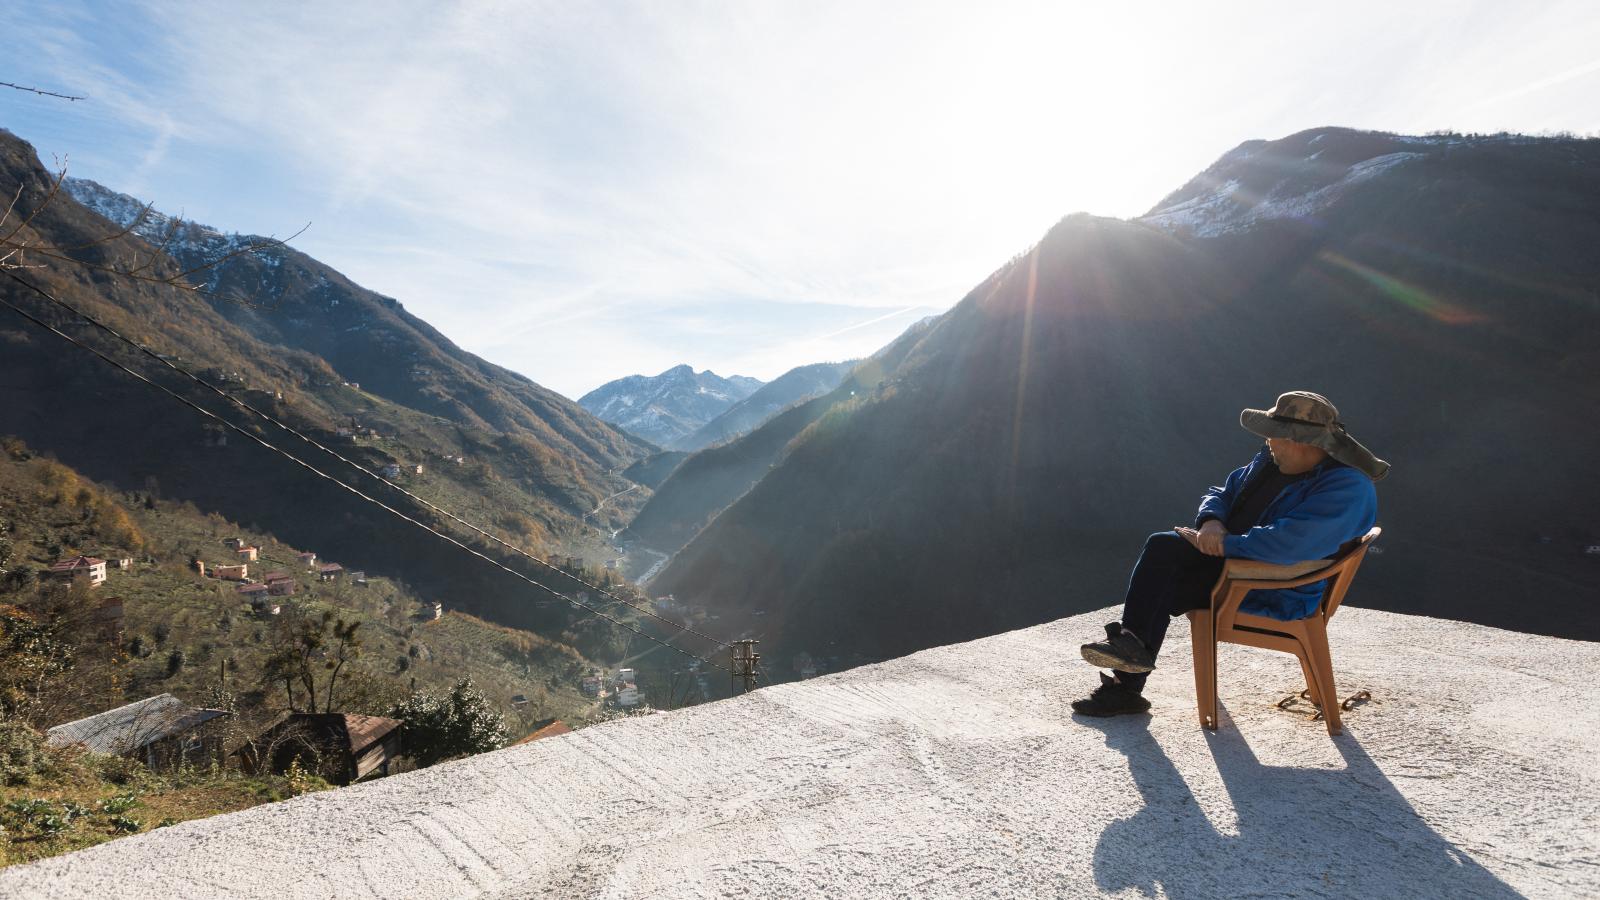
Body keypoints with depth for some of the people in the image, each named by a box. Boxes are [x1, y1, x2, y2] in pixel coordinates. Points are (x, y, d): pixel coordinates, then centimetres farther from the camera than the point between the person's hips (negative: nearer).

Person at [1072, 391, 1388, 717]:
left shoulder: (1347, 489, -19)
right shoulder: (1271, 459, 10)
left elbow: (1289, 543, -33)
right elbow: (1222, 493, 15)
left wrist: (1224, 544, -23)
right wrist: (1211, 521, -9)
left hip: (1279, 595, -9)